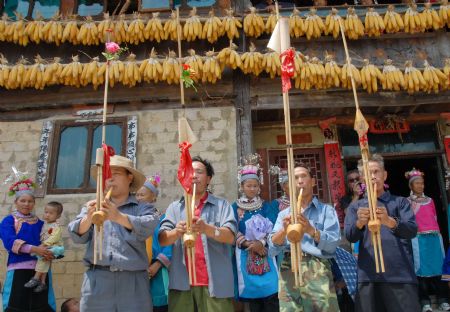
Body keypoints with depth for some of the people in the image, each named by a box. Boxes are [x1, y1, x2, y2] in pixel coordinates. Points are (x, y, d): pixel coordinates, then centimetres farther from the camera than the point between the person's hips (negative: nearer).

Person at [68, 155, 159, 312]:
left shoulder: (143, 208, 8)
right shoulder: (94, 206, 16)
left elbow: (147, 227, -12)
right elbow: (78, 235, 2)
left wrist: (119, 217, -28)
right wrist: (88, 218, -19)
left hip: (133, 281, -1)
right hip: (97, 280, 2)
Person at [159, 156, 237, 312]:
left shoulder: (221, 204, 5)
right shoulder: (175, 207, 11)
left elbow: (230, 237, -8)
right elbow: (162, 239, 0)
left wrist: (207, 229, -27)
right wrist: (177, 232, -22)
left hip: (215, 283, -1)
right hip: (181, 283, 2)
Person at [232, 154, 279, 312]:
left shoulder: (267, 207, 9)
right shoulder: (234, 208, 5)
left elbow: (273, 229, -1)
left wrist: (261, 243, -15)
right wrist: (249, 244, -13)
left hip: (266, 254, 1)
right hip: (245, 256, -1)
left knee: (271, 296, -4)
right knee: (252, 294, 2)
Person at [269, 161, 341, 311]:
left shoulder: (326, 210, 9)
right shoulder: (284, 214, 17)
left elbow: (332, 244, -4)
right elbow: (273, 248, 5)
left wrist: (311, 230, -20)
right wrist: (284, 229, -13)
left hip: (317, 269, -2)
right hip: (288, 271, 2)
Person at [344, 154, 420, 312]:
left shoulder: (400, 202, 11)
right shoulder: (355, 207, 13)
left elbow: (412, 230, -7)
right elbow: (350, 237, -2)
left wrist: (390, 222, -28)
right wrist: (360, 223, -25)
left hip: (401, 274, -1)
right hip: (368, 276, 1)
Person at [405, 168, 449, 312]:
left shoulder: (429, 200, 16)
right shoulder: (407, 202, 3)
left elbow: (435, 219, 20)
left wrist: (438, 235, 17)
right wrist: (413, 206, -11)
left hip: (434, 237, 4)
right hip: (418, 238, -4)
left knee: (438, 267, 4)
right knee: (421, 268, -2)